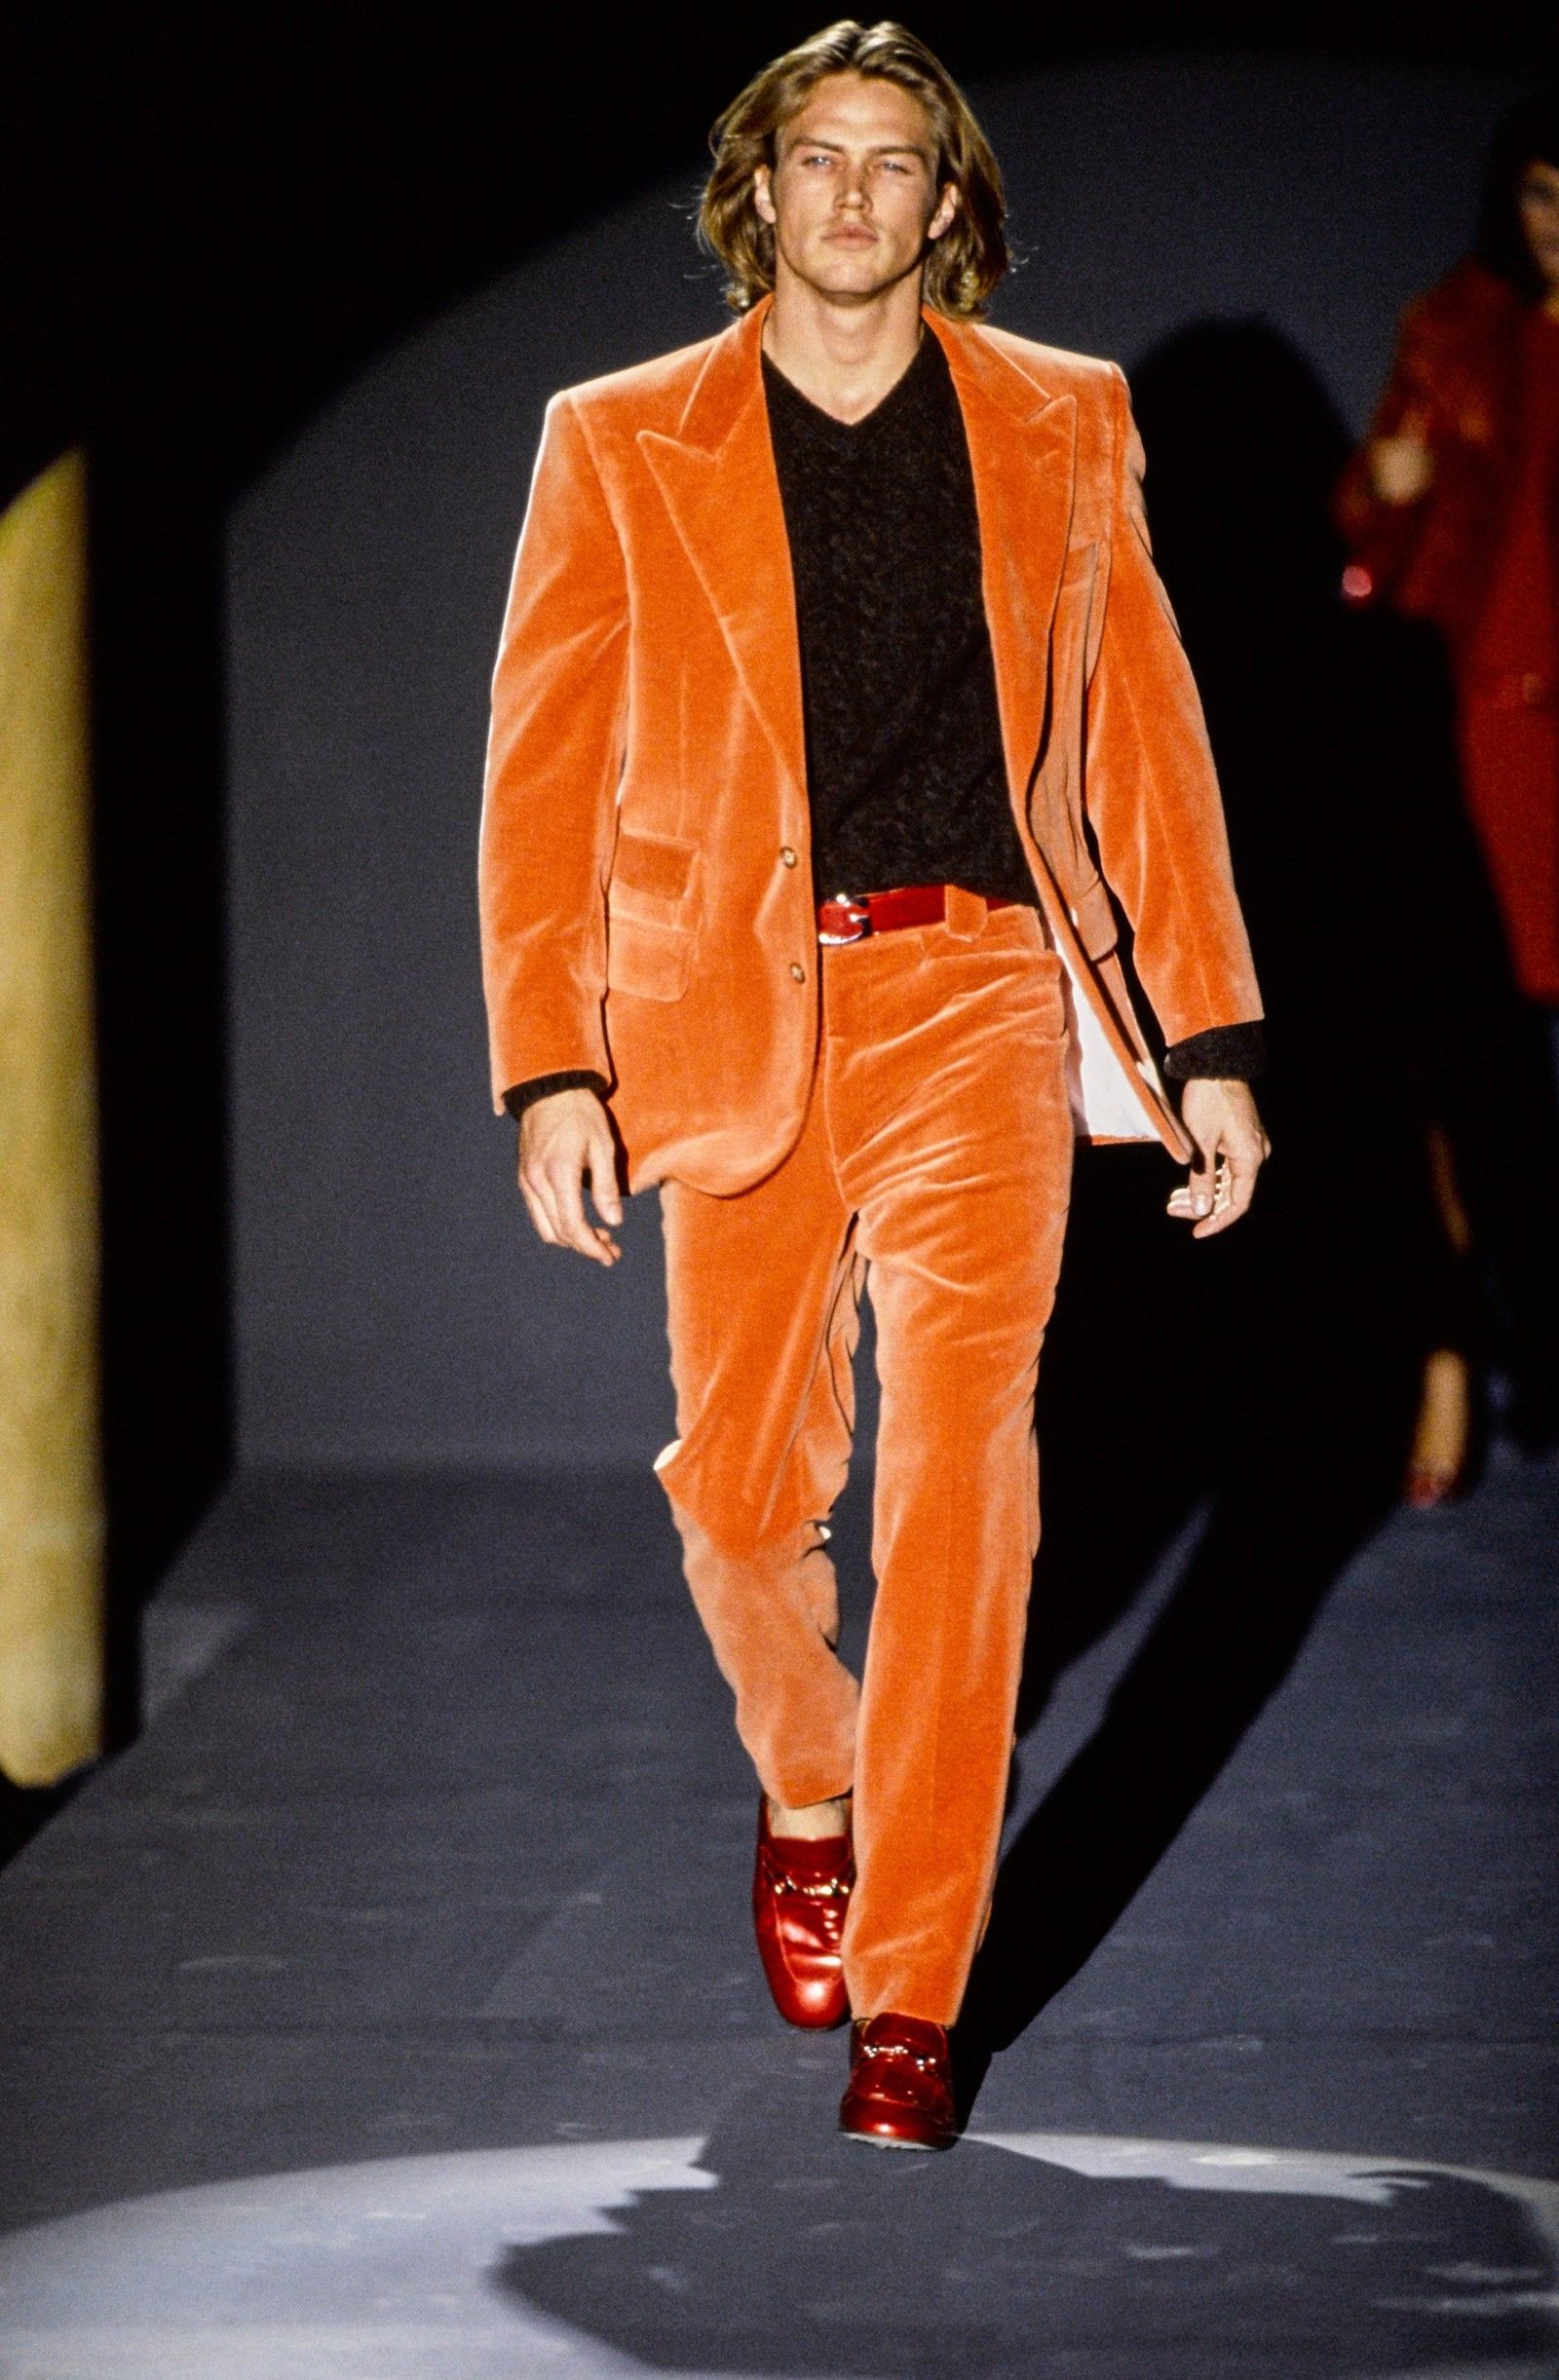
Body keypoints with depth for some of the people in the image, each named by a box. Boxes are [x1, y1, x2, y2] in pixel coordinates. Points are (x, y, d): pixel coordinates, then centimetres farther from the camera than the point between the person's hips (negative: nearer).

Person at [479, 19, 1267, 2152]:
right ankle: (810, 1792, 39)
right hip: (741, 1014, 1)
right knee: (740, 1484, 7)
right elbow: (543, 771, 4)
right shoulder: (625, 447, 7)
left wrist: (1211, 1033, 6)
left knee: (957, 1461, -11)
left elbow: (1145, 736, 11)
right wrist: (552, 1065, -5)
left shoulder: (1061, 427, 9)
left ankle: (908, 1998, -6)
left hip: (981, 999, -1)